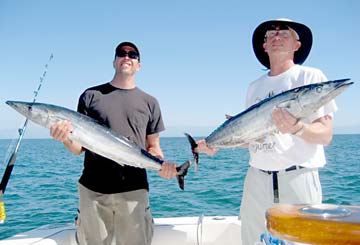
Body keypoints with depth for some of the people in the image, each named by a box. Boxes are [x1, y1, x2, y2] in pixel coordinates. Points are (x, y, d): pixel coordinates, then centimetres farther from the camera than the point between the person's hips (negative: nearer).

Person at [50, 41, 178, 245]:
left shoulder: (149, 102, 11)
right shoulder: (91, 96, 7)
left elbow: (153, 147, 12)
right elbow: (79, 147, 6)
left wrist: (162, 165, -9)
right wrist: (66, 138, -15)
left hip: (134, 190, 1)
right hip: (92, 189, 0)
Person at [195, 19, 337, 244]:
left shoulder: (311, 76, -1)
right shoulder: (255, 86, 14)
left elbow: (326, 135, -8)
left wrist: (297, 128, -27)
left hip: (298, 177, -4)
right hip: (258, 178, 4)